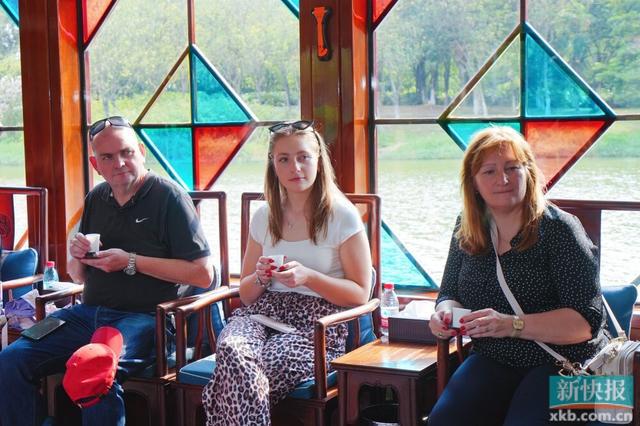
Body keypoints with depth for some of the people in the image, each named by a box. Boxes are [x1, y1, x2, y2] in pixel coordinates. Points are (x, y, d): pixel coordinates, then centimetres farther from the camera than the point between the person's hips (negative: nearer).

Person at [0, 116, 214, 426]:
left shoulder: (168, 197, -5)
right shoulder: (96, 199, 14)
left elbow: (203, 274, -11)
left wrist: (131, 262, -13)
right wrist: (77, 257, -2)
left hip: (142, 316, -6)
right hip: (88, 314, 6)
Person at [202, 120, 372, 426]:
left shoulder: (342, 216, 2)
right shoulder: (264, 217, 14)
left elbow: (360, 294, 0)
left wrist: (308, 277, -14)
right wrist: (261, 277, -3)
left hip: (318, 322, -4)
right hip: (264, 310, 4)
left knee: (236, 372, -33)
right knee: (231, 350, -34)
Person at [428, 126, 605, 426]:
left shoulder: (558, 229, -10)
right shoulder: (467, 230, 6)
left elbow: (586, 321, -16)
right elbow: (450, 293, 15)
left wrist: (512, 324, -28)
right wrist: (445, 312, -10)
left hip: (563, 363, -4)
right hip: (493, 361, 4)